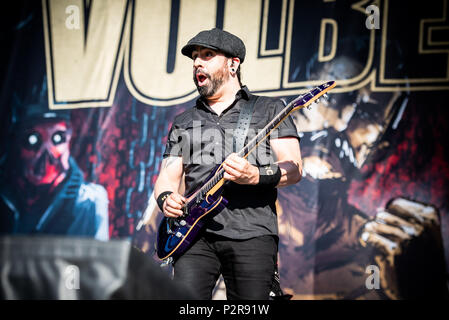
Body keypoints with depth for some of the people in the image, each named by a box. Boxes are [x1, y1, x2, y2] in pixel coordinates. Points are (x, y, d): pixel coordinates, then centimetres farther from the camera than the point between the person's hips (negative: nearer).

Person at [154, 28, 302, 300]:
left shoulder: (269, 109, 12)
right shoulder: (183, 122, 23)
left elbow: (294, 169, 2)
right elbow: (167, 177, 20)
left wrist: (255, 176, -18)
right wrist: (166, 198, -3)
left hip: (252, 234, -2)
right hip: (196, 236, 3)